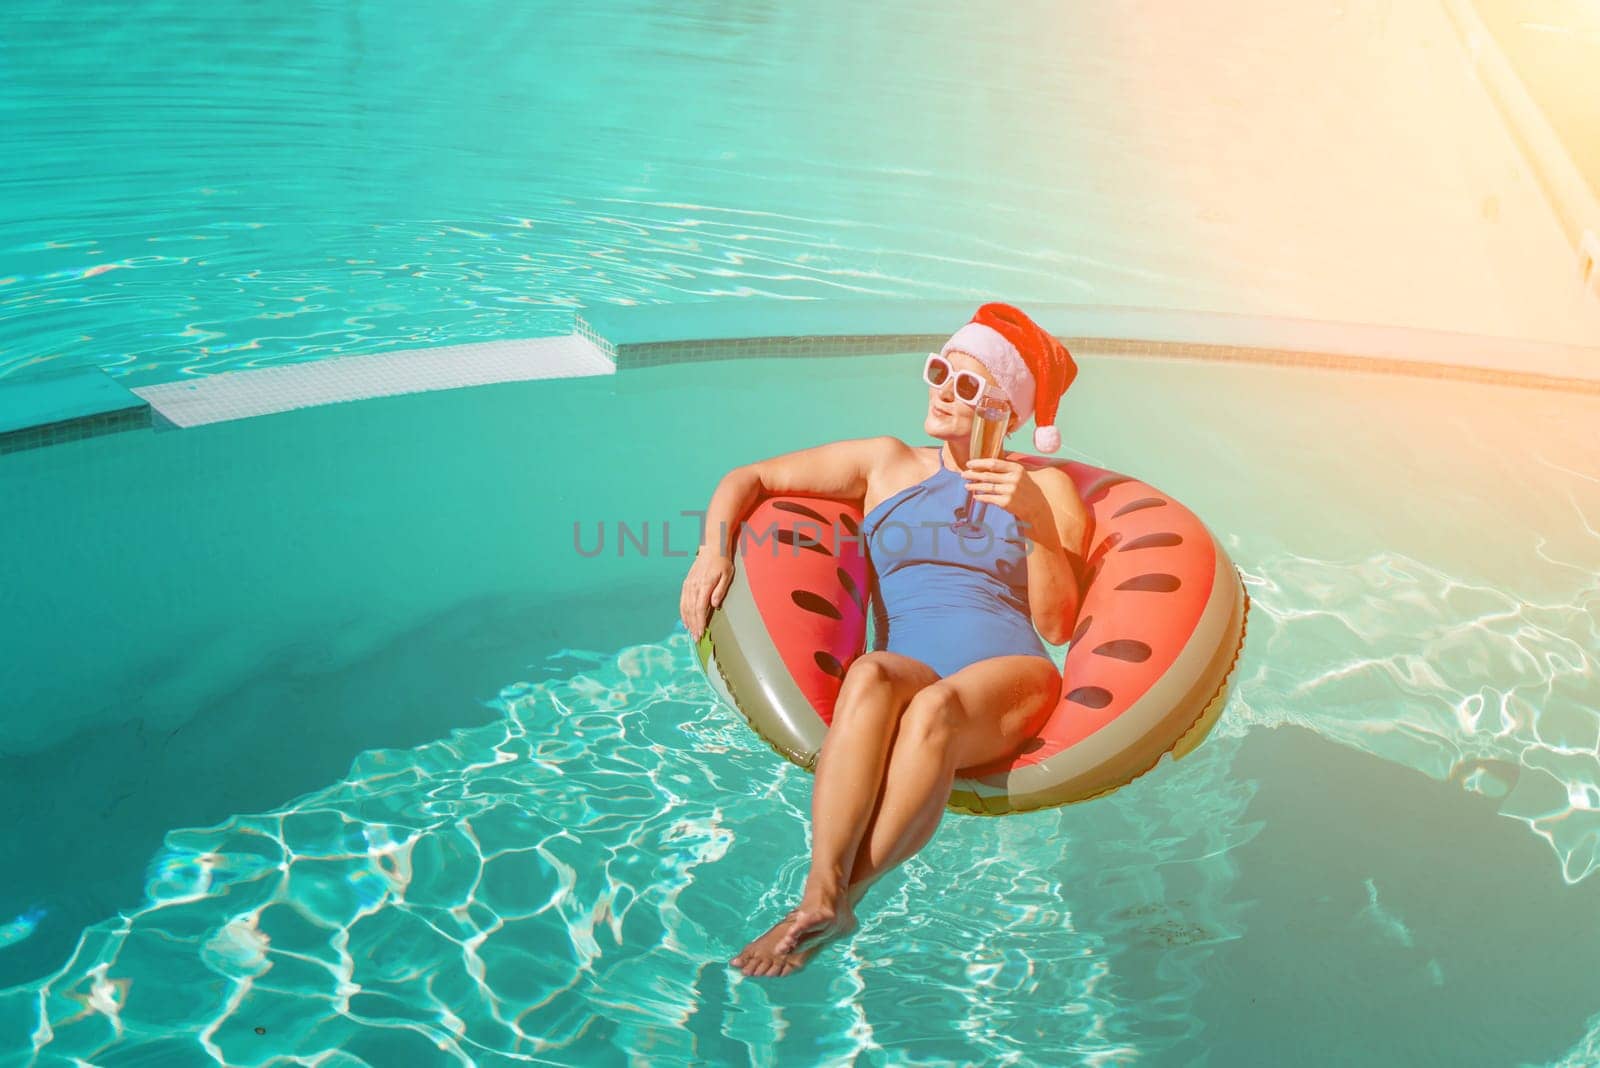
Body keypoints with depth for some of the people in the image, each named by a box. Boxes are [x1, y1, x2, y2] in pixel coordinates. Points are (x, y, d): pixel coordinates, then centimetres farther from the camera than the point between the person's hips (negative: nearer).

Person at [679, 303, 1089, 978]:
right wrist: (713, 550, 2)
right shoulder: (887, 465, 22)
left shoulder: (1046, 488, 18)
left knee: (935, 706, -37)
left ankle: (840, 901, -35)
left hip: (1011, 674, 0)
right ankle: (820, 893, -41)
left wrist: (1034, 519, -5)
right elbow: (749, 479, 22)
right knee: (871, 673, -37)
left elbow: (1057, 625, 7)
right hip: (910, 671, 1)